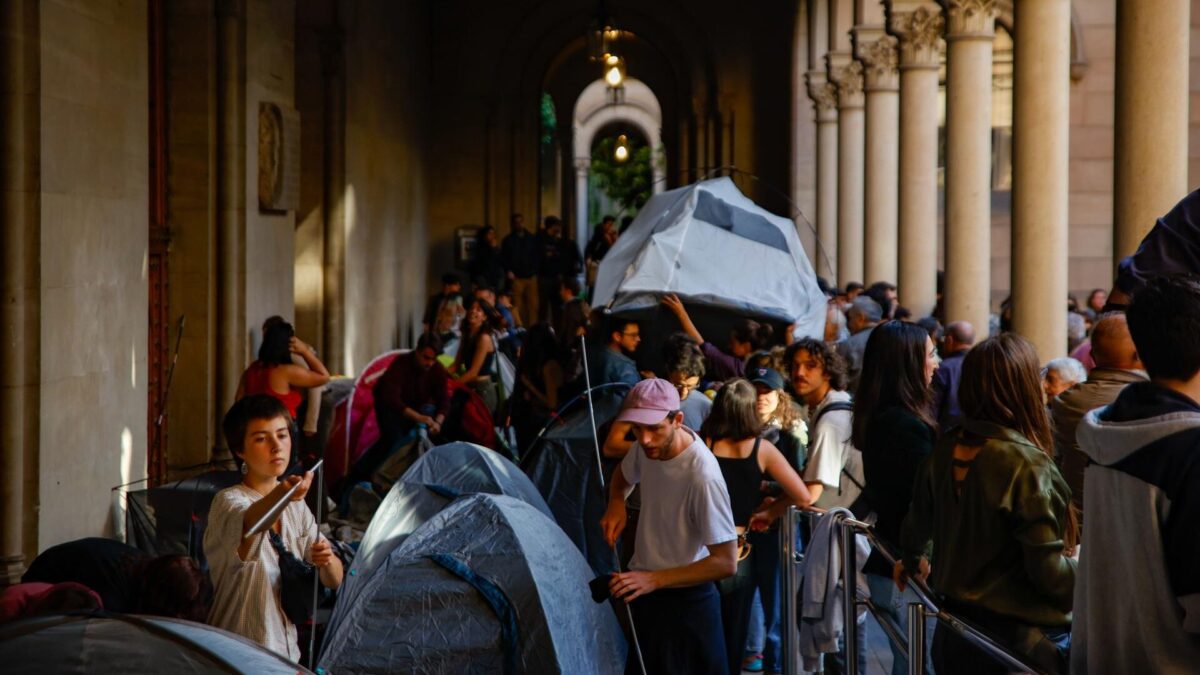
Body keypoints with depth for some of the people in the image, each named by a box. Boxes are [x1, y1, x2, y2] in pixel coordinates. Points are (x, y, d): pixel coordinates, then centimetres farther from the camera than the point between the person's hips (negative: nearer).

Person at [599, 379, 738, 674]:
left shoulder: (702, 476, -31)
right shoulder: (648, 445, -9)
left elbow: (726, 562, -26)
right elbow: (623, 475, 17)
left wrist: (654, 580, -30)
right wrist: (616, 502, -5)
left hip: (685, 601, -7)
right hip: (644, 591, 7)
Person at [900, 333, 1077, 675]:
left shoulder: (945, 450, 0)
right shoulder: (1026, 463, -20)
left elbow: (916, 527, 15)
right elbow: (1049, 573, -20)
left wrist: (914, 560, 36)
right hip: (1023, 642, -7)